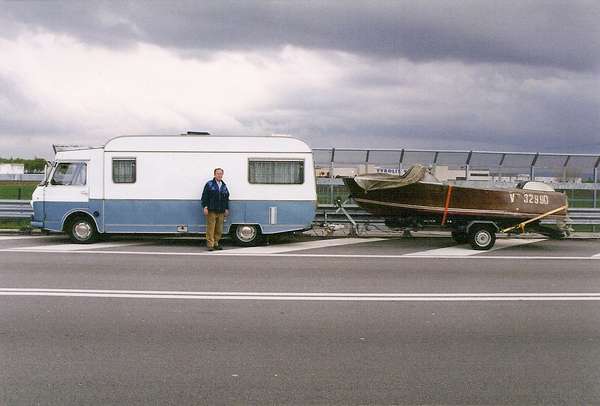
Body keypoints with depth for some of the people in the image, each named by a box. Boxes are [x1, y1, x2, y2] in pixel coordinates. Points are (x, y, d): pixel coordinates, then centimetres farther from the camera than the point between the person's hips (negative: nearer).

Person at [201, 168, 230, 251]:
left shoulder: (224, 186, 16)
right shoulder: (209, 184, 1)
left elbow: (227, 198, 21)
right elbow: (204, 196, -2)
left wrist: (226, 209, 15)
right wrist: (205, 207, -11)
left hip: (221, 212, 5)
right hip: (211, 211, -5)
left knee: (219, 229, 6)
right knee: (211, 228, -6)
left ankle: (216, 243, 16)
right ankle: (210, 244, -1)